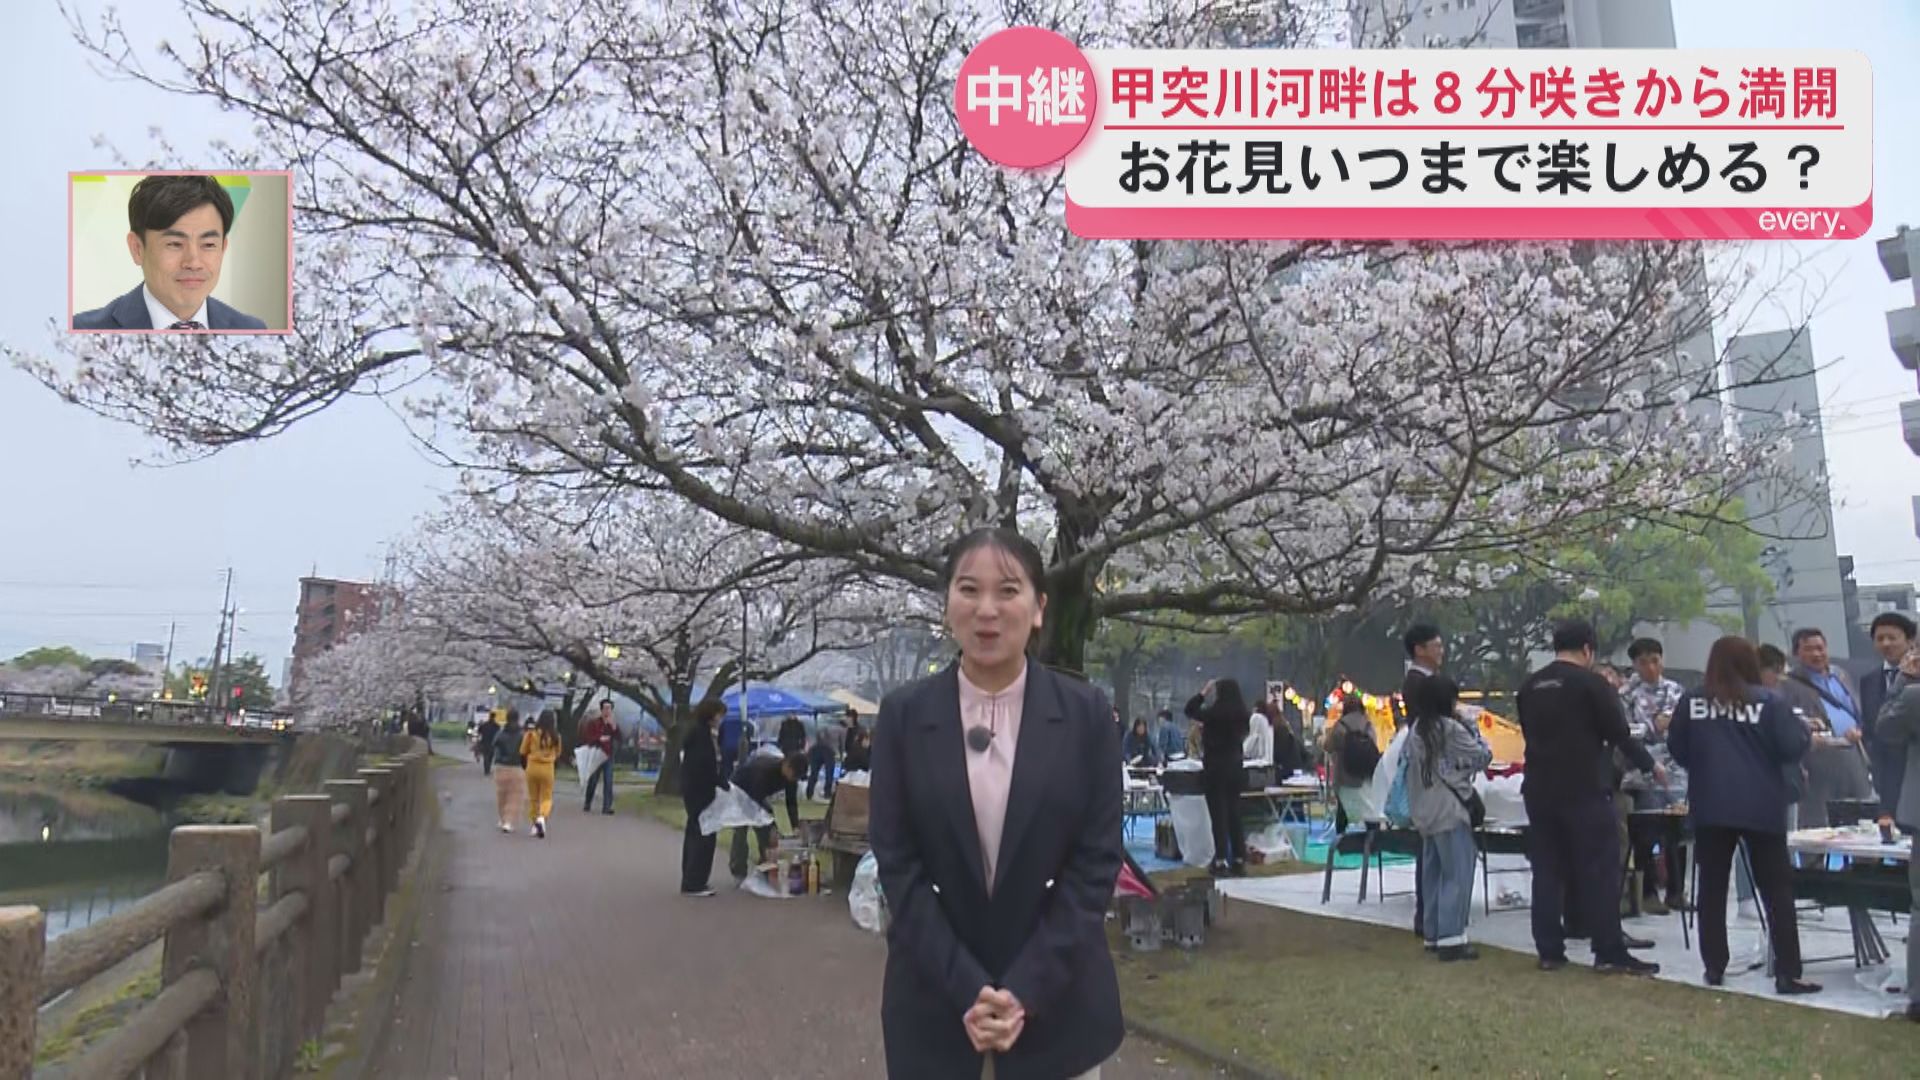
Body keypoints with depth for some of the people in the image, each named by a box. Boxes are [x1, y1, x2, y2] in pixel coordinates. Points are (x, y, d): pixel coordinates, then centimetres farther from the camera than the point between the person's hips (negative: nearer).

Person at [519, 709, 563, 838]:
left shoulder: (531, 734, -8)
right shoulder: (555, 736, -7)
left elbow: (523, 752, -1)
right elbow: (558, 754, 5)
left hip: (532, 768, 1)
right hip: (547, 769, -1)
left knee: (533, 798, 15)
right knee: (546, 797, 9)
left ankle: (535, 825, 18)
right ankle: (542, 817, -17)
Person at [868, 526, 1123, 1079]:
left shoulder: (1087, 712, -4)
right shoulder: (903, 714, -3)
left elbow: (1097, 861, -5)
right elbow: (897, 863, -5)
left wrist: (1025, 992, -12)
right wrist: (967, 991, -13)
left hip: (1057, 1002, 0)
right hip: (935, 1004, 0)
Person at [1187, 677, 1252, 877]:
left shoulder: (1215, 713, -16)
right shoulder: (1242, 714, 2)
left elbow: (1190, 709, -1)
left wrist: (1204, 691, 3)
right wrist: (1204, 727, 28)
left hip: (1216, 769, -6)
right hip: (1235, 767, 6)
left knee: (1219, 814, -1)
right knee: (1234, 813, 12)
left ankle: (1221, 862, -1)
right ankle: (1239, 860, 15)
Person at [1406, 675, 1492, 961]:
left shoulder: (1417, 729, 11)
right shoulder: (1451, 728, -13)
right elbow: (1483, 757, -6)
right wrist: (1475, 732, 8)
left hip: (1426, 811, 8)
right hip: (1450, 810, -8)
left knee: (1434, 873, 13)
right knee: (1457, 874, -6)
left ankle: (1434, 934, 17)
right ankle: (1451, 938, -9)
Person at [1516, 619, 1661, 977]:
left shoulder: (1529, 687, 9)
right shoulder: (1591, 683, -8)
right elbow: (1619, 732, -5)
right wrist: (1650, 765, 10)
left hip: (1540, 790, 6)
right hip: (1584, 790, -6)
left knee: (1547, 871, 8)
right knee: (1600, 871, 0)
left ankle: (1549, 951, 10)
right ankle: (1610, 953, 1)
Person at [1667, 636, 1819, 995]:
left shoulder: (1691, 700, -1)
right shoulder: (1769, 701, -7)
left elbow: (1677, 750, 5)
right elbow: (1792, 749, -9)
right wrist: (1805, 732, 11)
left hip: (1709, 806, 2)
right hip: (1761, 807, -2)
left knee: (1712, 887, 9)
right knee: (1777, 888, 6)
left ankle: (1714, 967, 11)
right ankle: (1787, 973, 4)